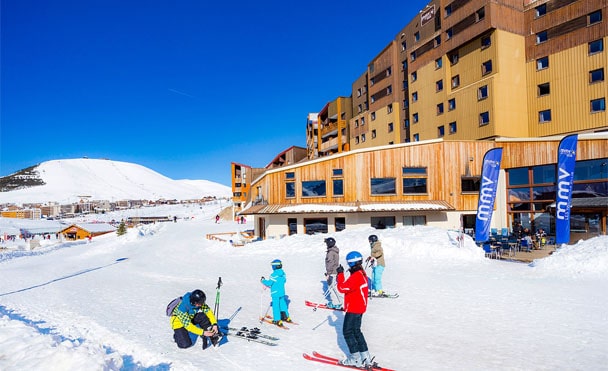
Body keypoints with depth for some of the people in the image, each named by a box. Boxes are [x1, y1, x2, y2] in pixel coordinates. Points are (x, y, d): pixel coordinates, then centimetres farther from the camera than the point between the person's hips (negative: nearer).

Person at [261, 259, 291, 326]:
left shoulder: (274, 275, -21)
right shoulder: (283, 273, 0)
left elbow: (269, 283, -17)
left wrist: (263, 280, -1)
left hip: (275, 293, -7)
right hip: (282, 292, 7)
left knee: (276, 306, 2)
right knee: (283, 304, 20)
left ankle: (277, 320, 4)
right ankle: (286, 317, 29)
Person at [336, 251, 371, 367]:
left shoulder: (355, 276, -25)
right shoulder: (362, 274, 7)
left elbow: (342, 288, -24)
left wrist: (340, 274, -15)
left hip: (353, 309, -10)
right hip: (360, 308, 10)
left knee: (347, 332, 2)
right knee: (356, 331, 18)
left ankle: (356, 358, 8)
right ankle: (365, 357, 22)